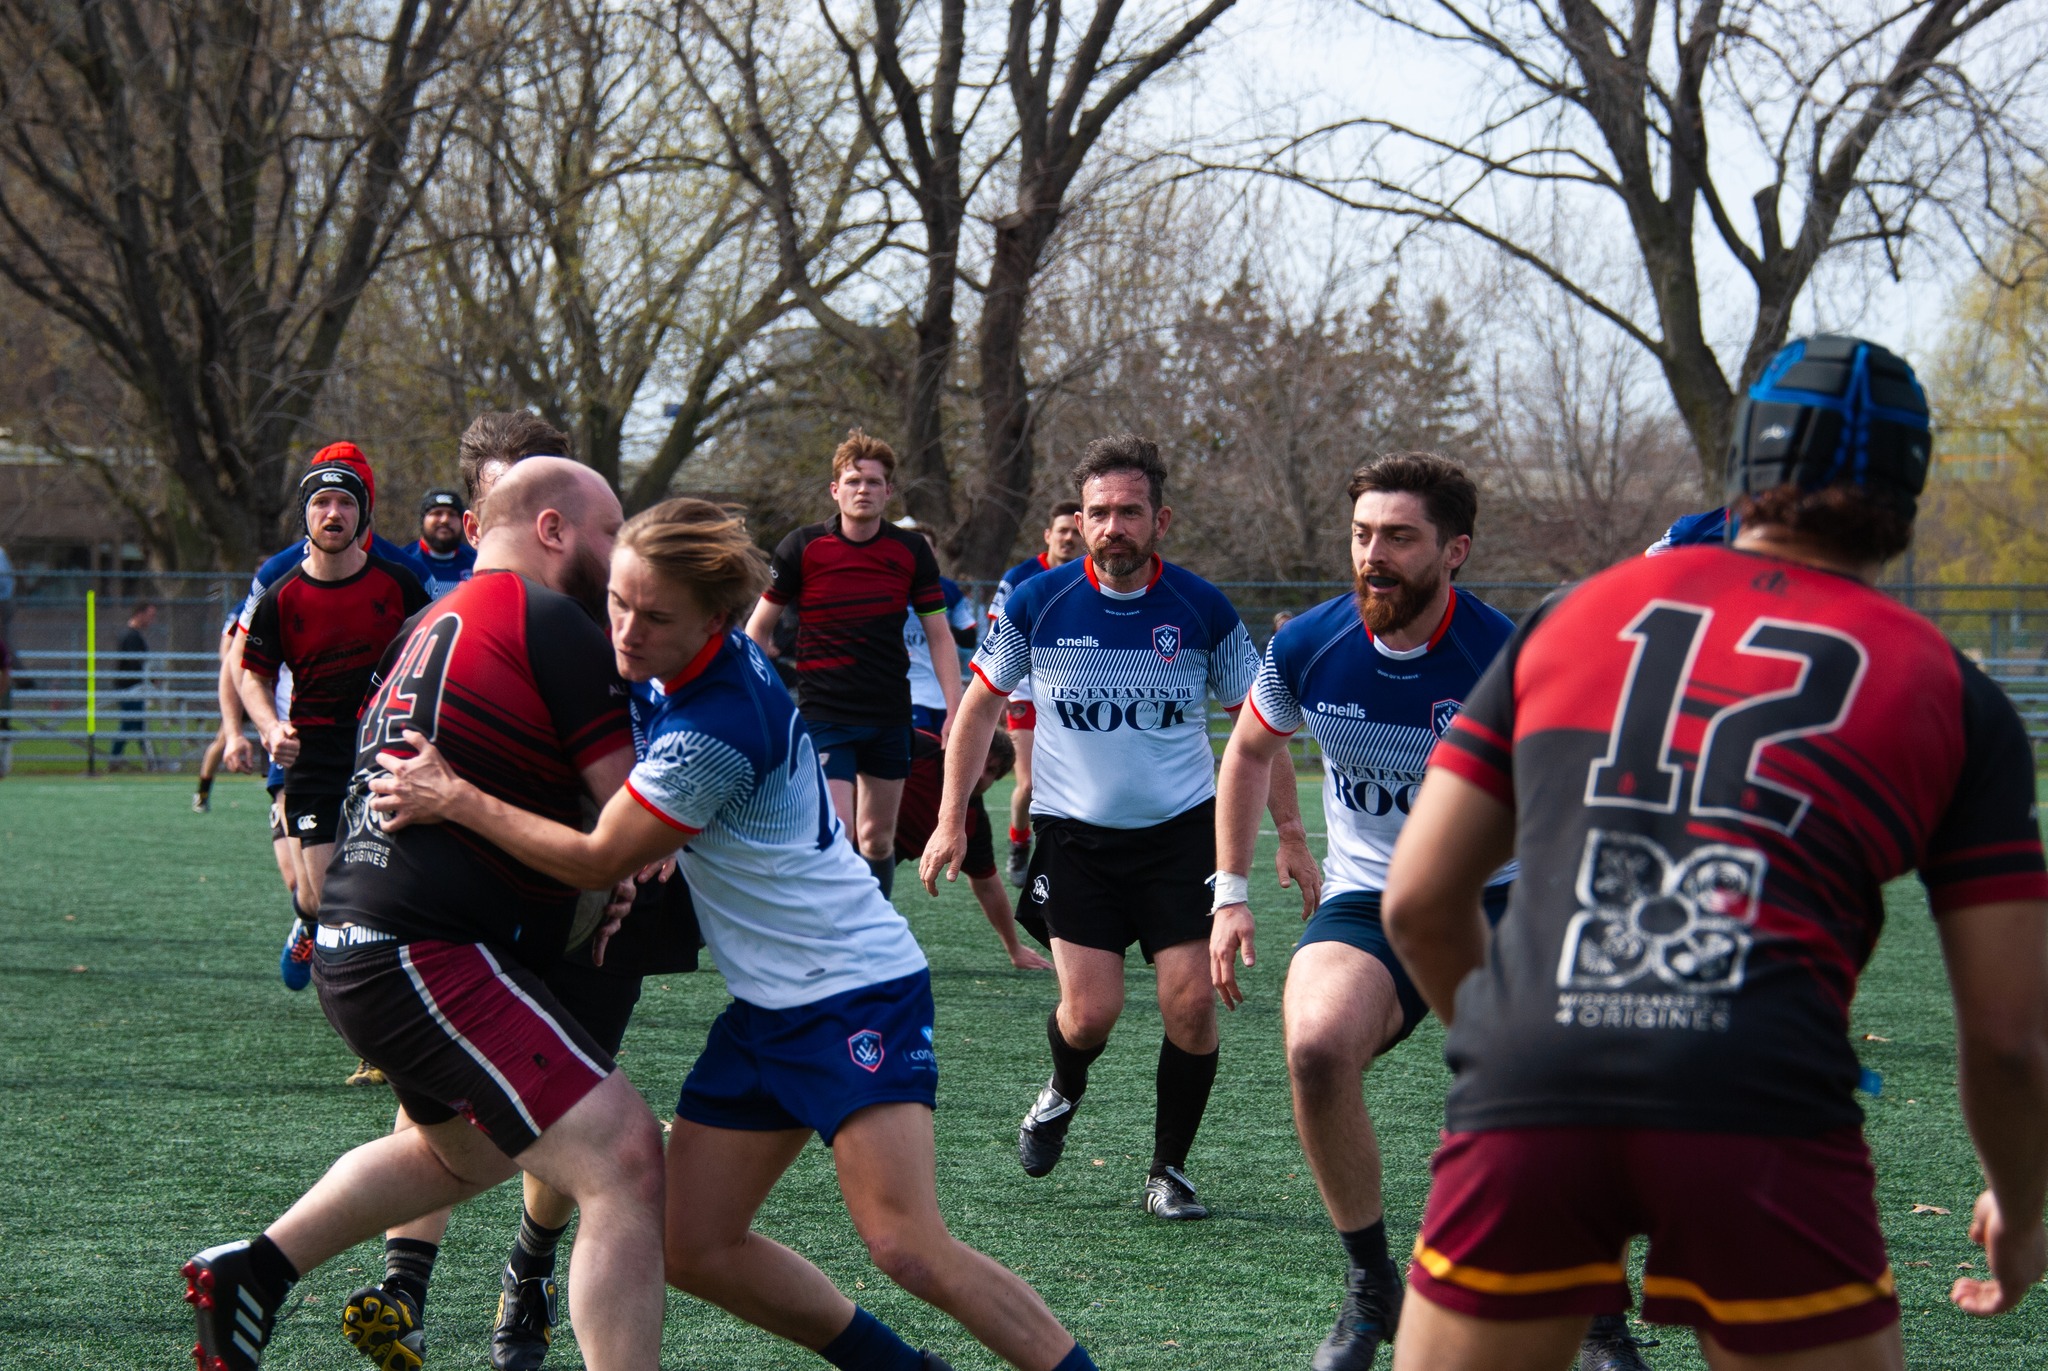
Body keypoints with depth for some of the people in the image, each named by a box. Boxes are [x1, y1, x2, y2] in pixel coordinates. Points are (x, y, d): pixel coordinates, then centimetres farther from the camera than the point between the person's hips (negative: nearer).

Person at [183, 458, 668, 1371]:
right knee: (624, 1159, -18)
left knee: (461, 1152, 35)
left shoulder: (437, 623, 20)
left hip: (354, 945, 10)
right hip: (429, 956, -10)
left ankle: (252, 1270, 38)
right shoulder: (550, 623, -9)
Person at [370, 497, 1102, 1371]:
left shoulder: (713, 732, -25)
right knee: (695, 1249, 6)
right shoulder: (669, 667, 1)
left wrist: (456, 800, -11)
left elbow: (599, 861, -15)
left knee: (907, 1249, -21)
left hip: (855, 991, -9)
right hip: (769, 1005, 9)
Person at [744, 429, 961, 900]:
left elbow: (938, 636, 7)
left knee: (878, 838, 10)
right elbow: (758, 628, 4)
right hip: (823, 715, -3)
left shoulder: (912, 552, 2)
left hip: (890, 716, 3)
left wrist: (955, 710, -2)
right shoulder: (802, 548, -4)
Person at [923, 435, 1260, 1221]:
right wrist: (951, 820, 5)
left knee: (1191, 1002, -10)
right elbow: (981, 706, 8)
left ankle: (1169, 1170, 10)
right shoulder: (1037, 605, -5)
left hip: (1181, 829, 0)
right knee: (1090, 1011, -10)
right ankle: (1061, 1095, 26)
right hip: (1074, 832, 0)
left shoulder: (1203, 611, -5)